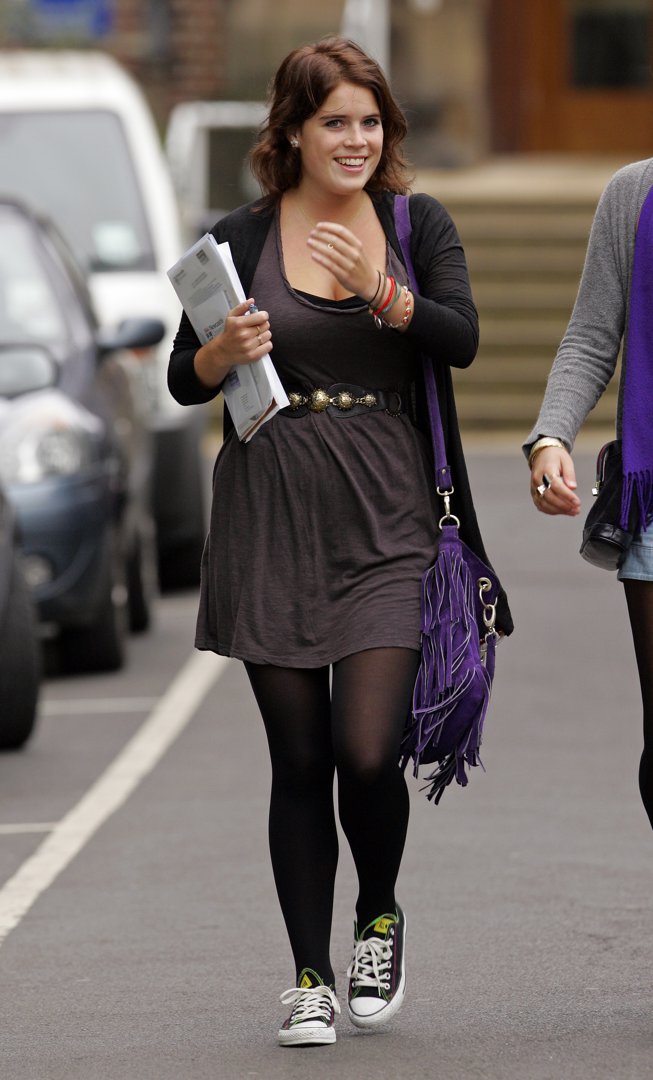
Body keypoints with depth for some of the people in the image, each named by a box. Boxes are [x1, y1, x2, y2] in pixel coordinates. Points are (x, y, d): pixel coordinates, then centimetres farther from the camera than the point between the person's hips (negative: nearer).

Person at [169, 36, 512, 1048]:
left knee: (368, 751, -11)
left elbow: (462, 340, -9)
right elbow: (184, 380, 7)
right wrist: (226, 351, -14)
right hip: (271, 522, 0)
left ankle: (381, 921, 18)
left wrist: (381, 292, -25)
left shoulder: (419, 224, 6)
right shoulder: (240, 239, 3)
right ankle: (309, 977, 14)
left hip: (386, 522, 0)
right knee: (301, 762, 2)